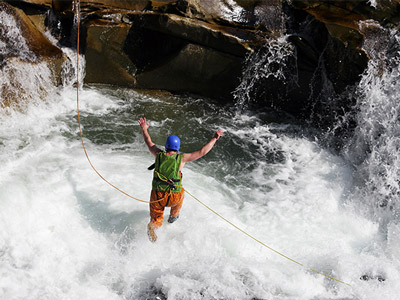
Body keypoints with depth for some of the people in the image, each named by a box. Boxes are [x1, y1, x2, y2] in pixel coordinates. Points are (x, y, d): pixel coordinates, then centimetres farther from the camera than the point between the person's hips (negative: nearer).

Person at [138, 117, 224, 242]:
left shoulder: (159, 155, -1)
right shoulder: (182, 158, -7)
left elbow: (149, 143, 17)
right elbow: (202, 152, -2)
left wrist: (144, 129, 34)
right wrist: (214, 139, 8)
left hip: (157, 196, 1)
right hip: (174, 197, 0)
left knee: (157, 219, 16)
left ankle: (153, 225, -20)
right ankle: (173, 216, 50)